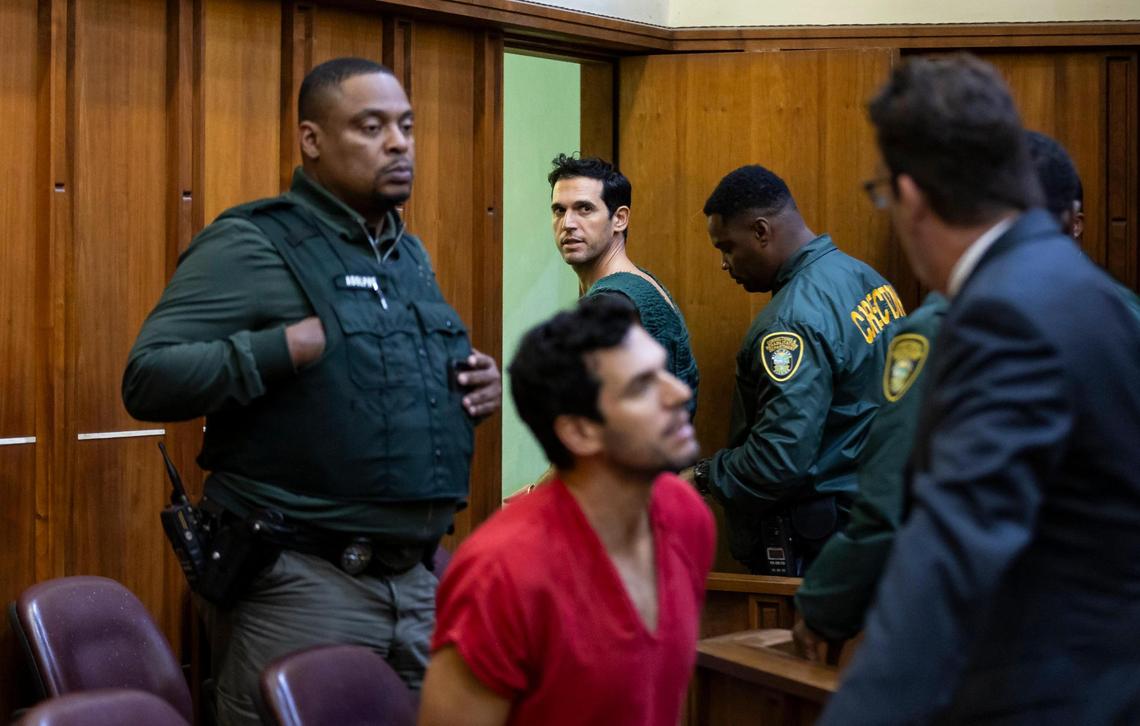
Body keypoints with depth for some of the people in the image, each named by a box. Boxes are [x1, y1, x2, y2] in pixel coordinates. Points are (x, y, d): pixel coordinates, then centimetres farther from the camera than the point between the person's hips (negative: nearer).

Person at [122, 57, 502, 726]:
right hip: (302, 587, -7)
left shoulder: (412, 255, 15)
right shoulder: (252, 245, -9)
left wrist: (480, 383, 5)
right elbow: (146, 379, -16)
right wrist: (290, 347, -23)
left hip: (419, 581, 7)